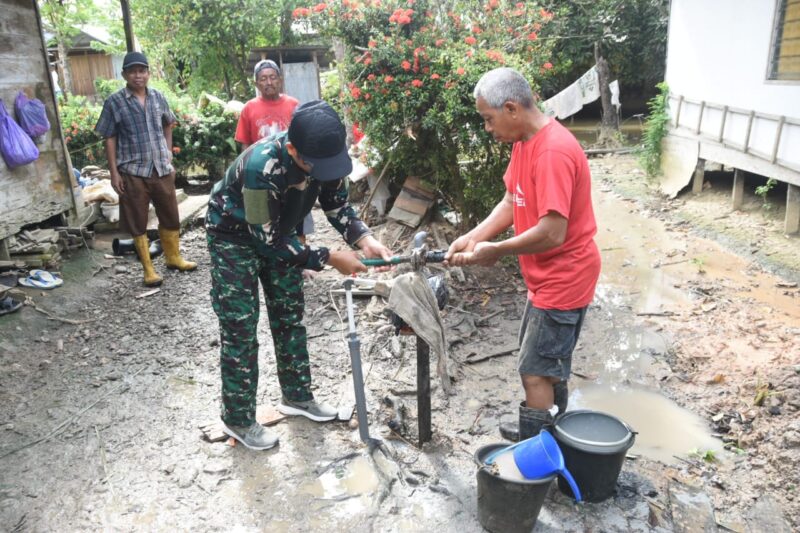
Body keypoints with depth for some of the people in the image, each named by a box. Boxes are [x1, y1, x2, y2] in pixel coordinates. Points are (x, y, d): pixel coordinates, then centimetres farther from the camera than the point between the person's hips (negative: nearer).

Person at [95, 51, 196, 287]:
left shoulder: (158, 97, 5)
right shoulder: (114, 102, -5)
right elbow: (109, 138, -3)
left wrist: (169, 155, 12)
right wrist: (114, 172, -8)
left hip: (162, 169, 3)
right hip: (133, 172, -3)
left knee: (171, 216, 13)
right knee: (137, 222, 5)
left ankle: (173, 257, 32)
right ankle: (148, 268, 16)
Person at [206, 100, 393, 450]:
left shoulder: (324, 155, -22)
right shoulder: (262, 166, -40)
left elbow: (336, 203, -6)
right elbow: (266, 240, -33)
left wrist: (364, 240, -24)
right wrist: (329, 259, -31)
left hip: (276, 231, 6)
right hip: (234, 236, -6)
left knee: (290, 315, 12)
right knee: (240, 327, -4)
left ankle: (297, 396, 29)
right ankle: (238, 419, 13)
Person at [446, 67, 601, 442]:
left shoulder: (554, 151, -27)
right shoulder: (524, 142, 5)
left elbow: (552, 232, -31)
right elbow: (511, 203, 7)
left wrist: (496, 251, -19)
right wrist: (473, 237, -6)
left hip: (563, 279, -10)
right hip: (546, 276, 10)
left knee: (535, 372, 1)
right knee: (546, 364, 23)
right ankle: (548, 433, 42)